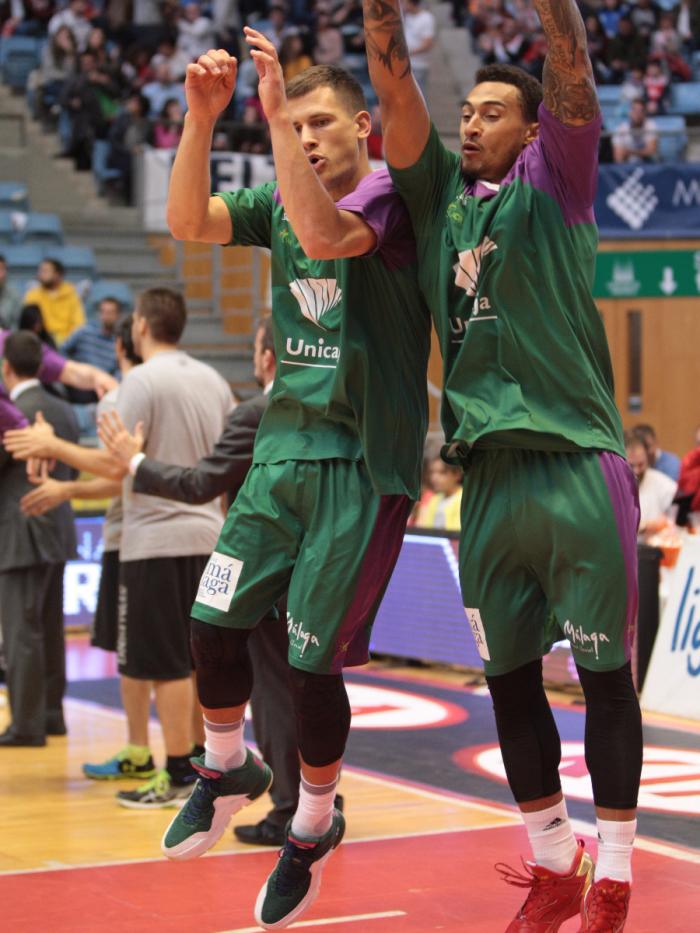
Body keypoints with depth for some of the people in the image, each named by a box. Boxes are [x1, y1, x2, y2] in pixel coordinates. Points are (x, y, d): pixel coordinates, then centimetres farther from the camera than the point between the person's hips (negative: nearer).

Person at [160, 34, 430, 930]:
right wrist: (202, 117, -17)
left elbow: (323, 234, -32)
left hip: (363, 463, -6)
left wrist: (277, 111, -33)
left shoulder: (388, 196, -10)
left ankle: (314, 826, 19)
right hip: (283, 446, 6)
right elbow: (188, 221, -6)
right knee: (214, 622, -1)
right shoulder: (278, 201, 9)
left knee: (312, 663, -3)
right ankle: (226, 769, 27)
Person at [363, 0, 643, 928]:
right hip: (489, 470, 5)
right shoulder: (439, 192, 14)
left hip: (577, 461, -5)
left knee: (604, 673, 1)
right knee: (509, 677, 9)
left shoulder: (552, 182, 5)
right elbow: (394, 87, 3)